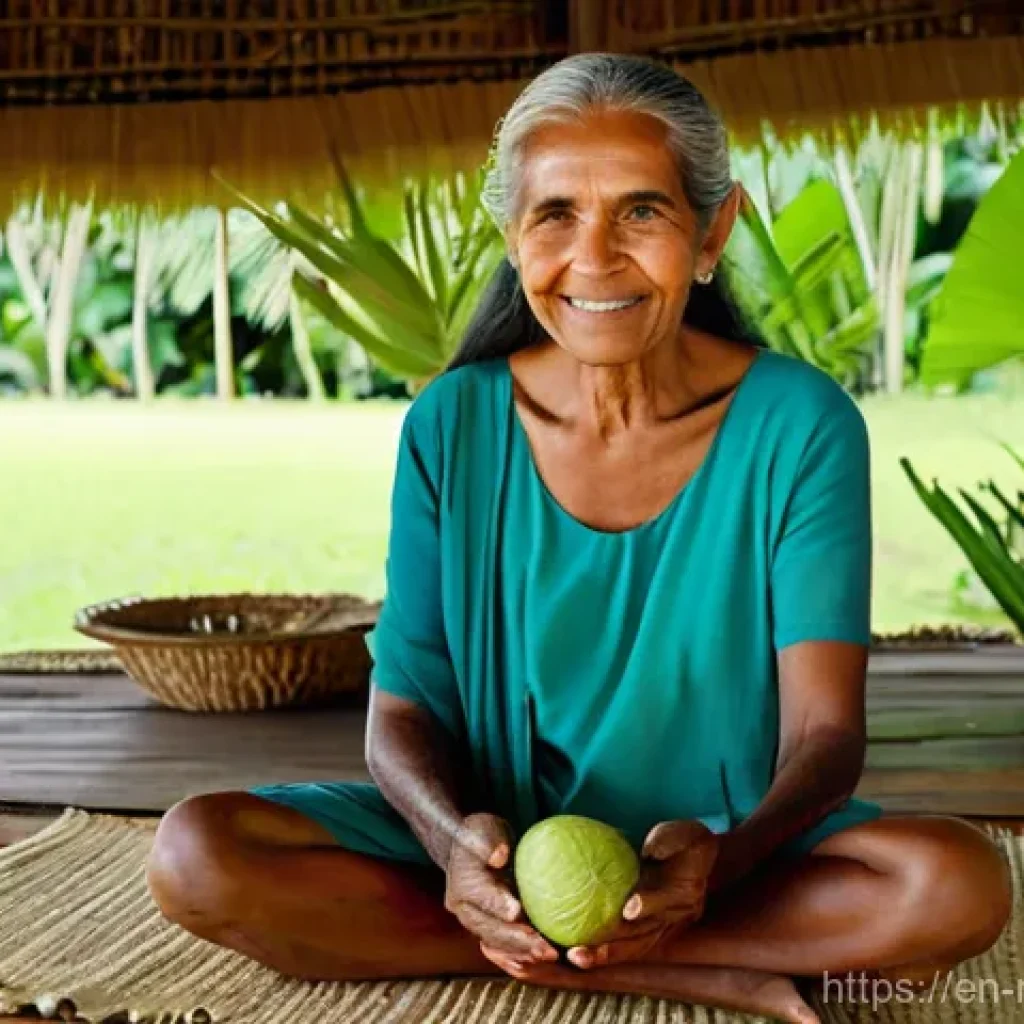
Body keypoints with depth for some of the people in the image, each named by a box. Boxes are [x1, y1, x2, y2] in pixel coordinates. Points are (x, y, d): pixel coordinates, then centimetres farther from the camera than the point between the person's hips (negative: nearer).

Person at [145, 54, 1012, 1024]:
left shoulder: (798, 426, -11)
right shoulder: (451, 429, -6)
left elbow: (824, 733, -14)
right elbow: (401, 710, -5)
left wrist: (723, 858, -37)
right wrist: (456, 840, -29)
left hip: (722, 847, -2)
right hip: (499, 840, 2)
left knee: (962, 884, -30)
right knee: (196, 856, -23)